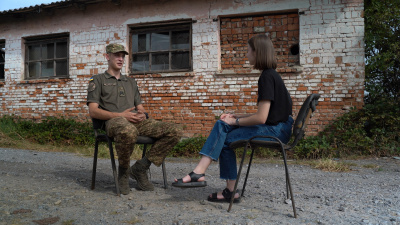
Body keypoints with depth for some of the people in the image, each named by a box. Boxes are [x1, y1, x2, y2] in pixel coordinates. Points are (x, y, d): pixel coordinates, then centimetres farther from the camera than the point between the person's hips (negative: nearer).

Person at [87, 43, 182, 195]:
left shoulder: (131, 82, 31)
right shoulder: (97, 80, 15)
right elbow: (93, 111, 1)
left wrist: (142, 114, 1)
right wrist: (120, 115, -13)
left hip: (137, 121, 6)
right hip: (114, 122, -5)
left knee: (175, 131, -16)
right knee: (128, 131, -44)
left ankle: (140, 168, -8)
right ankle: (123, 171, -13)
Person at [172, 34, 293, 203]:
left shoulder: (267, 77, -17)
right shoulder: (270, 75, 14)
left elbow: (261, 118, -22)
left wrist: (236, 121, -8)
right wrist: (237, 116, 9)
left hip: (276, 130, -9)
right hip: (273, 126, 9)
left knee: (225, 139, -10)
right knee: (222, 125, 0)